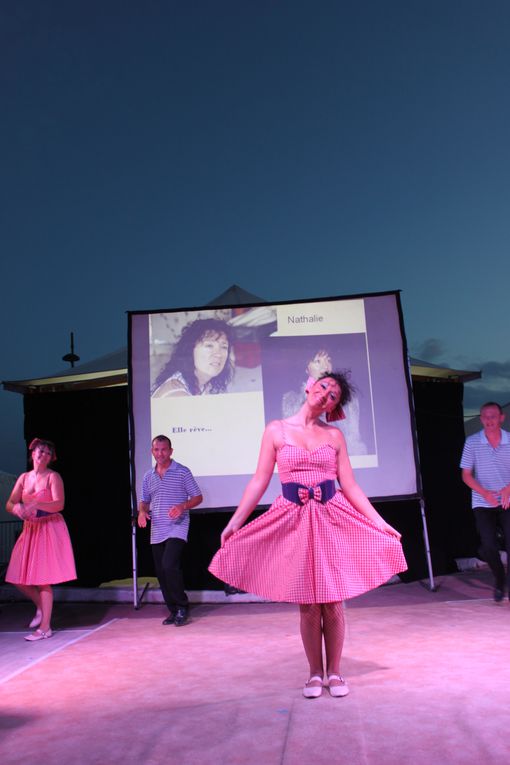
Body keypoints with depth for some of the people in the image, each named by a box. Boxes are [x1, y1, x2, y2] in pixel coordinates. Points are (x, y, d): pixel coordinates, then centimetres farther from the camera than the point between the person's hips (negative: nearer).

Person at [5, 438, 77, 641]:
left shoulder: (53, 477, -6)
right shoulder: (24, 477, 8)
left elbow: (59, 504, -17)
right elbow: (9, 504, 3)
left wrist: (35, 504, -32)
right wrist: (17, 508, -20)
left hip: (50, 530, -6)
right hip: (30, 529, 6)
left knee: (43, 579, -5)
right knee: (19, 579, 6)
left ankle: (45, 627, 4)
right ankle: (41, 607, 32)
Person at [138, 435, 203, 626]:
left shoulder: (182, 472, -2)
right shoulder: (148, 476, 12)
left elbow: (197, 497, -1)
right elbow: (144, 502, 20)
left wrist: (183, 506, -19)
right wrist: (142, 512, -3)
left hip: (176, 529, -5)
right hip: (157, 531, 6)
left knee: (169, 566, -20)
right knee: (161, 572, 7)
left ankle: (182, 607, -2)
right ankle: (173, 611, 21)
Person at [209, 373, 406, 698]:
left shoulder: (334, 435, 6)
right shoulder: (277, 430, 2)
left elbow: (350, 487, 6)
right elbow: (259, 481, 0)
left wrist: (380, 523, 0)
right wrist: (235, 521, -5)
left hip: (333, 520, 1)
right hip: (294, 522, -1)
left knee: (333, 603, 5)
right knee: (307, 604, 5)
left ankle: (334, 671, 24)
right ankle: (315, 673, 25)